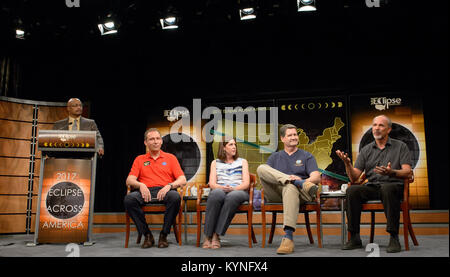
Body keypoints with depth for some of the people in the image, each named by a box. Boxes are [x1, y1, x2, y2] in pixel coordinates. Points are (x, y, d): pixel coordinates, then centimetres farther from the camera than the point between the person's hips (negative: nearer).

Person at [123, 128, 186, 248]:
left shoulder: (170, 158, 18)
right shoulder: (139, 159, 21)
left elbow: (182, 180, 8)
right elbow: (129, 180, 10)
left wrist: (169, 186, -13)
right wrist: (140, 185, -13)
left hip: (165, 191, -1)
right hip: (145, 191, 1)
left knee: (175, 197, -36)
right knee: (128, 199, -31)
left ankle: (163, 235, -18)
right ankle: (147, 235, -16)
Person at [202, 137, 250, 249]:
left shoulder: (243, 162, 22)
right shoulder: (215, 163, 23)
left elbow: (246, 183, 8)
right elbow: (212, 184, 10)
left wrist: (233, 188, -13)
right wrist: (222, 188, -13)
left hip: (239, 191, 0)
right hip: (219, 190, 0)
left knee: (232, 197, -39)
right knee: (216, 194, -38)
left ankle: (216, 235, -36)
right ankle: (208, 235, -35)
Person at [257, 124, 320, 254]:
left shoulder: (307, 156, 21)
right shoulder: (274, 157, 25)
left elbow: (317, 177, 6)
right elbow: (264, 176, 8)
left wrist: (304, 181, -20)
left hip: (300, 194, -2)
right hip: (276, 194, 2)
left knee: (290, 188, -40)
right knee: (261, 168, -22)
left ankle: (288, 236, -47)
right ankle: (300, 184, -31)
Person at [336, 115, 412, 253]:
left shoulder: (400, 146, 10)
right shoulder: (366, 150, 16)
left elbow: (407, 172, -4)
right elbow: (354, 177, 7)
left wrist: (391, 172, -25)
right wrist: (347, 164, -13)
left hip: (393, 185, -2)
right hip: (371, 187, 3)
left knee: (387, 188, -38)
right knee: (352, 190, -28)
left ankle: (394, 238, -31)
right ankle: (355, 238, -21)